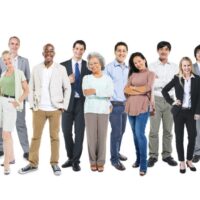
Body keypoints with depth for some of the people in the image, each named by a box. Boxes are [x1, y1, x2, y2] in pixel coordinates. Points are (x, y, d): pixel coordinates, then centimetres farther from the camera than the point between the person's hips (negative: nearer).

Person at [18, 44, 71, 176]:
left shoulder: (61, 69, 1)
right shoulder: (36, 69, 7)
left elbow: (67, 88, 4)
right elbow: (31, 88, 9)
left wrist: (64, 106, -2)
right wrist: (32, 105, 1)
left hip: (55, 109, -1)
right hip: (39, 109, 2)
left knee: (55, 137, 4)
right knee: (36, 136, 6)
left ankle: (55, 163, 14)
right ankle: (33, 164, 14)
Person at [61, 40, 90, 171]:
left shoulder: (88, 66, 4)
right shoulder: (63, 65, 4)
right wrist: (67, 81, -17)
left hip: (82, 103, -1)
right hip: (68, 102, 1)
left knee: (79, 133, 0)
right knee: (66, 131, 7)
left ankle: (76, 161, 10)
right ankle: (70, 158, 25)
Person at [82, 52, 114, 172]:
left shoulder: (108, 79, 10)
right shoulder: (86, 78, 10)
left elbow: (110, 93, -8)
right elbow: (85, 92, -8)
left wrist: (95, 91, -9)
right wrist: (103, 92, -10)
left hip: (103, 110, 0)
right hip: (90, 110, 0)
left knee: (102, 136, -1)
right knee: (91, 136, -1)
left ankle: (101, 162, 7)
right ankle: (93, 161, 9)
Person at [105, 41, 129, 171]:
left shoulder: (128, 69, 9)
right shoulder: (109, 68, -8)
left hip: (126, 104, 6)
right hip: (115, 105, -6)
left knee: (121, 131, 15)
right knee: (116, 132, -4)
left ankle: (117, 152, 32)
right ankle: (114, 159, 8)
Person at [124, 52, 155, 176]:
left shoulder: (150, 74, 6)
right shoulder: (133, 74, 16)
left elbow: (148, 88, -9)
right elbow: (126, 90, 5)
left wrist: (133, 88, 1)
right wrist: (140, 91, -8)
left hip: (143, 106, -5)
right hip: (131, 106, 5)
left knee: (140, 133, -12)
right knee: (135, 134, 9)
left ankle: (143, 164, -7)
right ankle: (138, 159, 20)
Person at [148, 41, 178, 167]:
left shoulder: (175, 67, 9)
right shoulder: (152, 67, 1)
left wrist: (159, 80, -10)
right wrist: (167, 81, -12)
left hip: (169, 100, 2)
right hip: (156, 100, -2)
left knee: (168, 130, 8)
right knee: (154, 130, 0)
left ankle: (167, 155, 17)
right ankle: (153, 156, 9)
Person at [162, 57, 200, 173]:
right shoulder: (177, 79, -1)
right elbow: (164, 90, 6)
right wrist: (172, 102, -3)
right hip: (179, 112, 0)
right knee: (179, 137, 5)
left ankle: (189, 160, 20)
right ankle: (182, 162, 17)